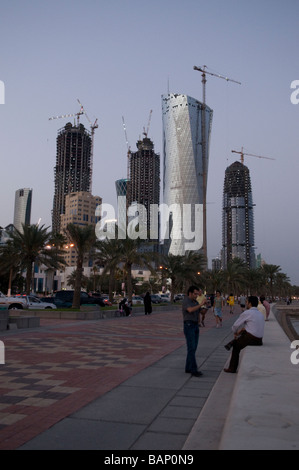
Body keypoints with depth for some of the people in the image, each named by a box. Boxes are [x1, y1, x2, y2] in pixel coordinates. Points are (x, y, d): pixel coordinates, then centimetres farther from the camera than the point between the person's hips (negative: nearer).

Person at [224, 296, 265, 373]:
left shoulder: (247, 313, -10)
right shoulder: (260, 314, 13)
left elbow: (235, 325, -2)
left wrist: (235, 333, 18)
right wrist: (243, 329, 21)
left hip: (250, 339, -7)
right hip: (259, 340, 7)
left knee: (236, 346, 19)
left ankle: (232, 368, 25)